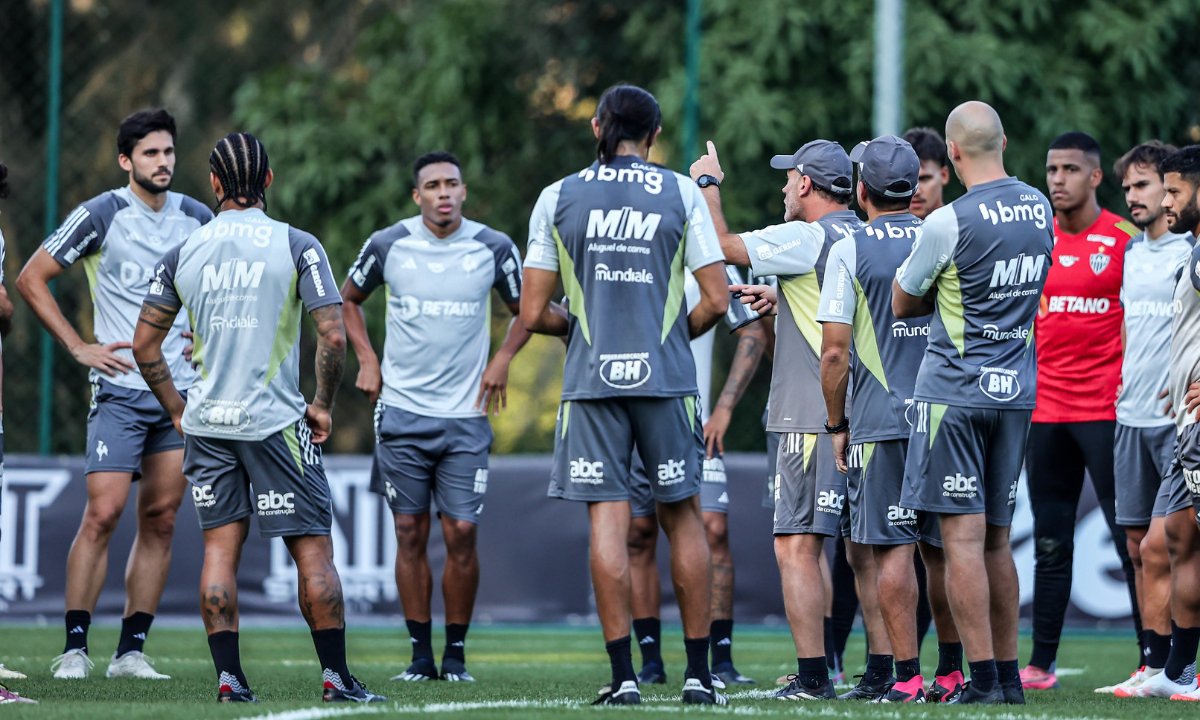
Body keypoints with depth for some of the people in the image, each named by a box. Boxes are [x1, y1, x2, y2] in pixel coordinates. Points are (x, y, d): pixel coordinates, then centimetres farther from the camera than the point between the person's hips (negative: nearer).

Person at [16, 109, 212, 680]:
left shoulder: (197, 219, 9)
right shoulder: (102, 215, -5)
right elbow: (31, 279, -2)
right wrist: (78, 347, -6)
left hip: (183, 391, 4)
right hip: (120, 390, -4)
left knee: (160, 520, 3)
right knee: (103, 513, -12)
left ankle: (131, 650, 7)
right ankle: (74, 648, -8)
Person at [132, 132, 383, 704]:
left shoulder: (183, 253, 5)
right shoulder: (296, 246, -5)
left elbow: (145, 345, 7)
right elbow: (332, 337, -11)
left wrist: (178, 410, 16)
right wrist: (323, 404, 2)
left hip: (207, 423, 3)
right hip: (275, 421, -3)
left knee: (220, 546, 7)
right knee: (312, 549, 1)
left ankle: (229, 677, 3)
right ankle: (336, 677, 0)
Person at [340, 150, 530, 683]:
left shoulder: (493, 248, 0)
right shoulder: (388, 245, 0)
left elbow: (524, 311, 16)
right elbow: (348, 298, 18)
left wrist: (502, 359, 2)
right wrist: (366, 359, 8)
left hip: (465, 414, 0)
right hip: (402, 412, 0)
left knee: (461, 534, -5)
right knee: (411, 534, 1)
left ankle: (456, 652, 7)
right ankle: (421, 653, 9)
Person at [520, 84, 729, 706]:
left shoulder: (558, 198, 3)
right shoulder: (681, 195, 2)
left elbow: (533, 314, 2)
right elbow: (717, 300, 0)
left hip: (592, 378, 0)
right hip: (666, 378, 0)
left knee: (607, 519, -1)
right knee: (682, 516, 9)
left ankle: (623, 675, -4)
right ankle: (698, 673, 10)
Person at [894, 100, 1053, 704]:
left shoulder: (948, 223, -15)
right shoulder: (1040, 209, 6)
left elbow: (902, 305, -1)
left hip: (955, 389, -7)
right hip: (1018, 389, 7)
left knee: (962, 536, -5)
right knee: (995, 539, 13)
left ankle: (983, 679, -9)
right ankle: (1009, 676, 15)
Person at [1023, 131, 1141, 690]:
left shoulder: (1124, 240, -3)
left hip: (1107, 409, -4)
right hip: (1047, 409, 4)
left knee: (1130, 537, -4)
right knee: (1050, 545, 6)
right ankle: (1041, 664, 9)